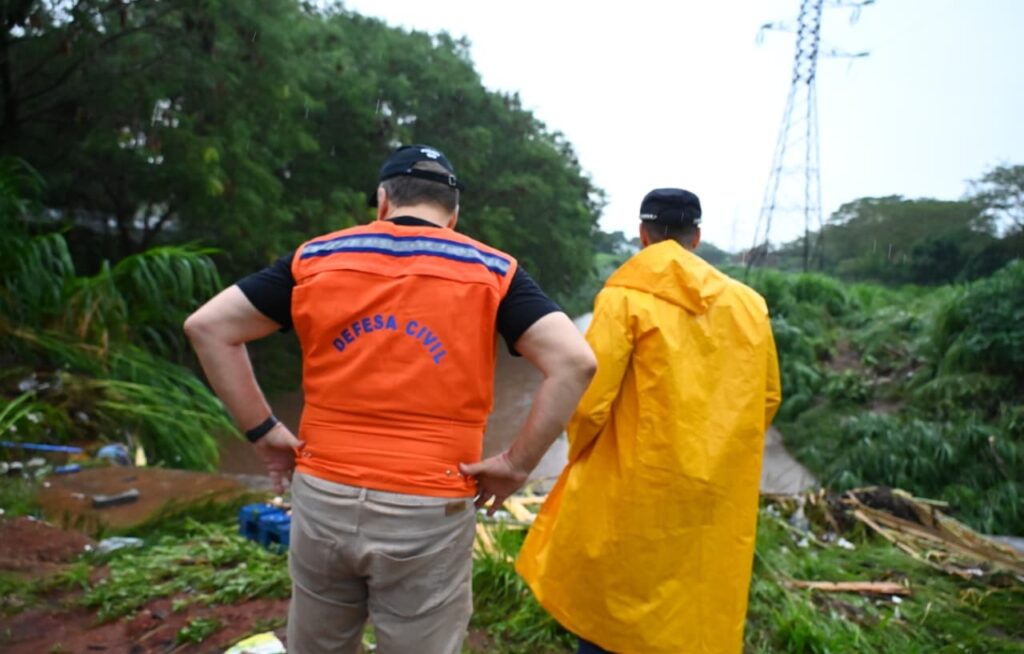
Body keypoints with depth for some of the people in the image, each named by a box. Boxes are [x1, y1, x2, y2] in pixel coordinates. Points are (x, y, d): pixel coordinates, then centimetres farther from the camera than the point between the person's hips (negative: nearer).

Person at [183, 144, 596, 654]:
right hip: (428, 515, -1)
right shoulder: (489, 270, -1)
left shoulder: (318, 257, 4)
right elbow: (574, 362, -11)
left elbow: (207, 327, 3)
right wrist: (516, 464, -5)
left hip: (323, 499, 2)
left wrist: (263, 431, 4)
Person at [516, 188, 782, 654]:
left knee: (606, 610, 13)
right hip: (723, 495, 5)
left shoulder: (625, 297, -12)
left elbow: (588, 397, -15)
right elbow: (767, 398, 9)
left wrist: (580, 451, 5)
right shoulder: (749, 304, 3)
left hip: (639, 487, -4)